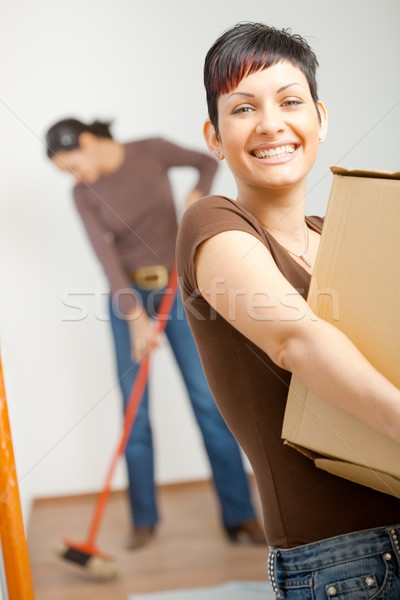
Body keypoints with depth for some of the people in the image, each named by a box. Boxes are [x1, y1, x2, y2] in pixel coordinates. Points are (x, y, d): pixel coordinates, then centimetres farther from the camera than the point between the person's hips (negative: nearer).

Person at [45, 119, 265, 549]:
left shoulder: (152, 151, -7)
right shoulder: (83, 194, -5)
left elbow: (208, 162, 8)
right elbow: (106, 257, -13)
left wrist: (197, 196, -12)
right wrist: (136, 318, -20)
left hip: (178, 291, -1)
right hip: (128, 296, 1)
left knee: (208, 400, -5)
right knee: (134, 409, 1)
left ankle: (240, 515, 0)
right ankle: (144, 519, 15)